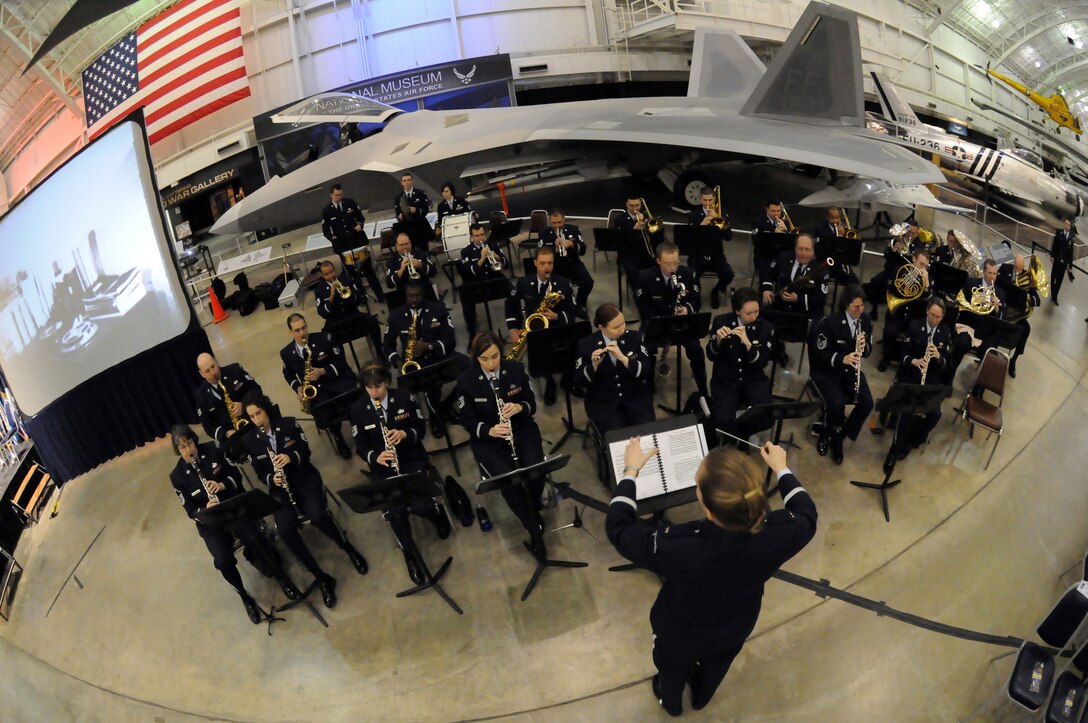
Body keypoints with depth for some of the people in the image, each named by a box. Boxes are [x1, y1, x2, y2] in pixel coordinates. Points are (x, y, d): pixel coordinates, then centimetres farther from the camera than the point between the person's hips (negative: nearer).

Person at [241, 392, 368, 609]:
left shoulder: (289, 424, -4)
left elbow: (306, 451, -3)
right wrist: (271, 478, -18)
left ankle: (349, 549, 0)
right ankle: (322, 578, -15)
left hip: (305, 478, -1)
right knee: (284, 529, -27)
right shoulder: (250, 440, 1)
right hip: (279, 488, 1)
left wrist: (291, 457, -25)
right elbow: (260, 473, 4)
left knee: (317, 516, -31)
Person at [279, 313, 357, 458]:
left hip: (336, 378, -1)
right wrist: (298, 387, -2)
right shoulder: (286, 353, -1)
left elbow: (340, 361, -4)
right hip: (314, 388, 1)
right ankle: (338, 438, 1)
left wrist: (323, 371, -20)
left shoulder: (323, 338, -6)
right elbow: (288, 374, 18)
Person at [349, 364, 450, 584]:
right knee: (394, 512, -22)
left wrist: (404, 434, -20)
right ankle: (410, 554, 6)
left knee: (420, 505, -23)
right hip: (382, 467, 1)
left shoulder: (404, 397, -3)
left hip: (413, 460, -1)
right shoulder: (358, 409, -2)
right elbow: (360, 446, 0)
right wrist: (376, 457, -21)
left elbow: (421, 429, 1)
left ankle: (438, 513, 17)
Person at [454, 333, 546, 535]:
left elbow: (532, 403, 3)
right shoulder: (466, 381, -10)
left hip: (521, 429, 2)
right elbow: (467, 421, -5)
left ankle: (533, 510, 10)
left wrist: (520, 407, -21)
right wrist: (489, 430, -24)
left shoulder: (516, 369, -5)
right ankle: (532, 524, 1)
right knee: (509, 480, -25)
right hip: (487, 438, -2)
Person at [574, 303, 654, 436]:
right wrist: (594, 365, -25)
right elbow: (579, 379, -6)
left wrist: (622, 357, -24)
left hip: (636, 397, 2)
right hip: (602, 403, -1)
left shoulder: (635, 337, -3)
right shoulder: (586, 344, -7)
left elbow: (647, 371, -10)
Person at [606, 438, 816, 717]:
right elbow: (806, 516, -11)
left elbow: (618, 528, -27)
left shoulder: (676, 549, -46)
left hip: (680, 635, -2)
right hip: (734, 630, 3)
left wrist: (630, 470, -16)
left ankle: (671, 703, 66)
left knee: (673, 668, 34)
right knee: (715, 666, 37)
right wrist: (781, 468, 0)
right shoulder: (777, 535, -37)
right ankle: (701, 698, 69)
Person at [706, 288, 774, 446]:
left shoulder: (766, 327, -6)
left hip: (754, 379, 1)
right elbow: (711, 356, -6)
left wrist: (747, 343, -28)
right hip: (725, 380, -1)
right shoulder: (721, 321, -6)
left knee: (766, 418, -23)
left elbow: (762, 363, -11)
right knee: (723, 421, -26)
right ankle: (734, 435, 10)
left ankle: (743, 433, 10)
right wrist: (718, 340, -27)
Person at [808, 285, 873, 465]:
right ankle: (826, 434, 6)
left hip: (850, 369, 5)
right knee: (837, 404, -28)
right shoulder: (830, 322, -20)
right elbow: (821, 354, -17)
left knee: (867, 403, -17)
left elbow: (868, 351, 4)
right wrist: (842, 359, -34)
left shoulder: (865, 320, -3)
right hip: (826, 371, -5)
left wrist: (865, 346, -21)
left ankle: (839, 437, 2)